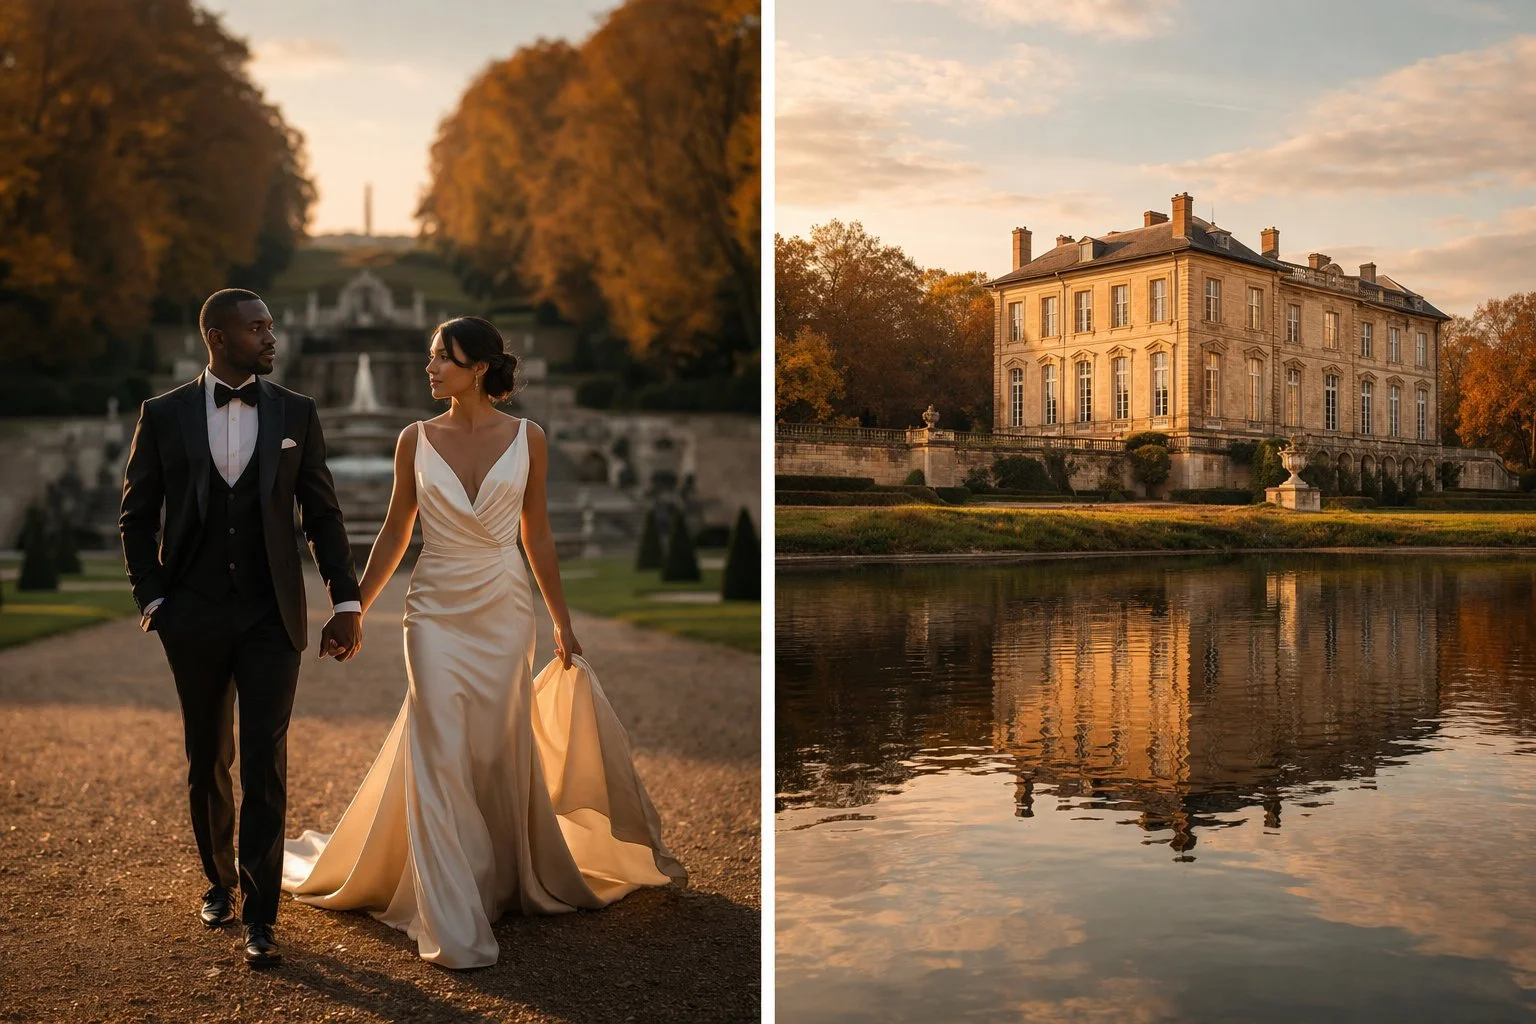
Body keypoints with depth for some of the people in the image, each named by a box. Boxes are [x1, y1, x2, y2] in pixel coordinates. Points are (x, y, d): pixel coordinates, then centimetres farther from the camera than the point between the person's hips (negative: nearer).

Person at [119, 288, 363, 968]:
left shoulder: (296, 414, 3)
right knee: (207, 760, 15)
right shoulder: (163, 415, 2)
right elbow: (136, 516, 6)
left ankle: (259, 915, 1)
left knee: (265, 763, -5)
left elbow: (322, 514, 4)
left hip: (271, 618, -1)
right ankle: (219, 880, 35)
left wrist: (347, 603, -1)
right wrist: (151, 600, -2)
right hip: (193, 618, 1)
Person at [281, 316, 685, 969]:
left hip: (505, 613, 1)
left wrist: (561, 620, 10)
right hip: (436, 613, 0)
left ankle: (511, 877, 34)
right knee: (438, 759, -6)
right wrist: (355, 611, 7)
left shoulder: (528, 439, -1)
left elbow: (536, 534, 7)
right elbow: (395, 533, 8)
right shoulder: (415, 440, 0)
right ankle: (452, 928, 0)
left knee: (502, 754, 10)